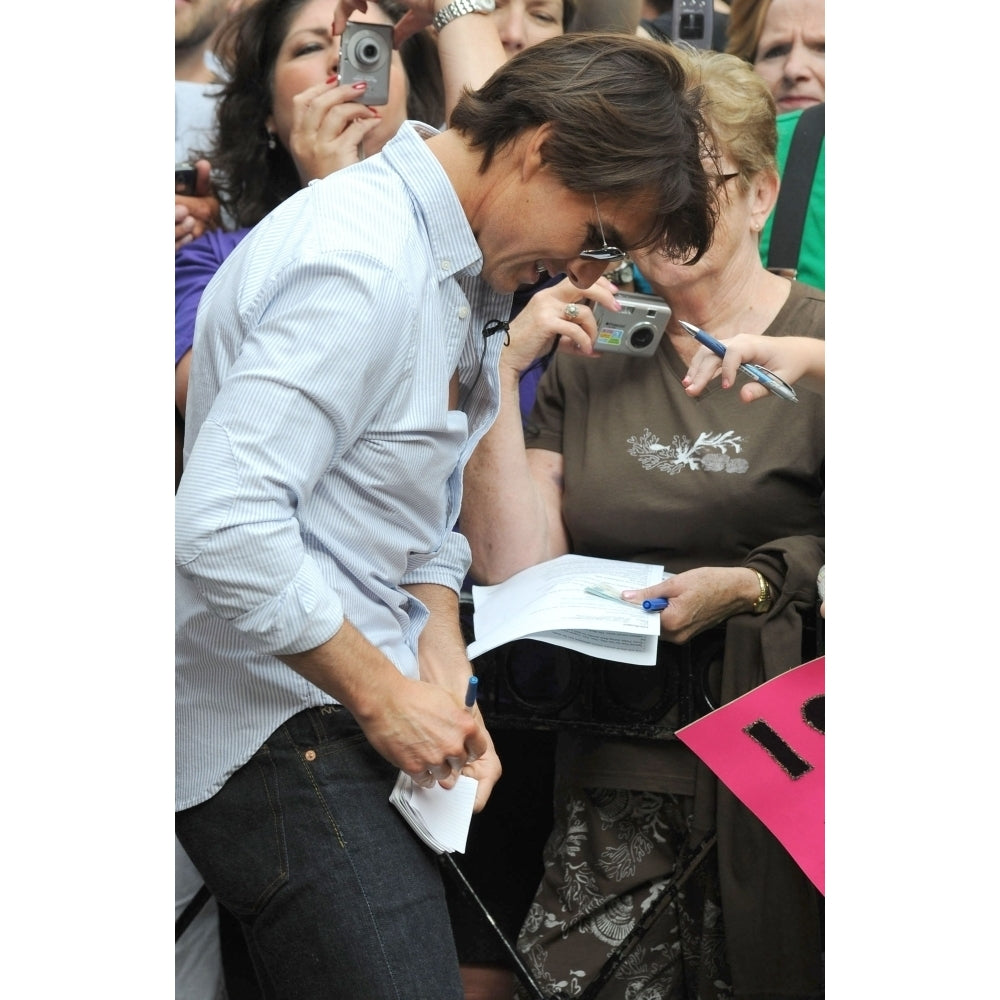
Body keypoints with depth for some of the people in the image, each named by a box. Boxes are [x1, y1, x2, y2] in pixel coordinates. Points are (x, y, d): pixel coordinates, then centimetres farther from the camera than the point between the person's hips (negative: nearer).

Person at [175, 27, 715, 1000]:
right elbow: (222, 528, -28)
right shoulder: (366, 267, -20)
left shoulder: (460, 277, 14)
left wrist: (444, 686, 5)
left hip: (362, 725, 10)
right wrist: (384, 694, -17)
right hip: (280, 731, -10)